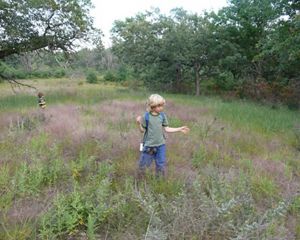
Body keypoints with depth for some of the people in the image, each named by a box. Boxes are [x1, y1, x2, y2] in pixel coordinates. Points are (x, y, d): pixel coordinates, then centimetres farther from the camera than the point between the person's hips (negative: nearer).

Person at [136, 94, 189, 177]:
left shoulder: (162, 115, -2)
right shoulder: (146, 116, -11)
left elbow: (167, 129, 4)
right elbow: (142, 130, -5)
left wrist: (180, 129, 2)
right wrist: (139, 123, -24)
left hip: (160, 145, 3)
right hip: (149, 145, -3)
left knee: (161, 165, 14)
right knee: (143, 164, 9)